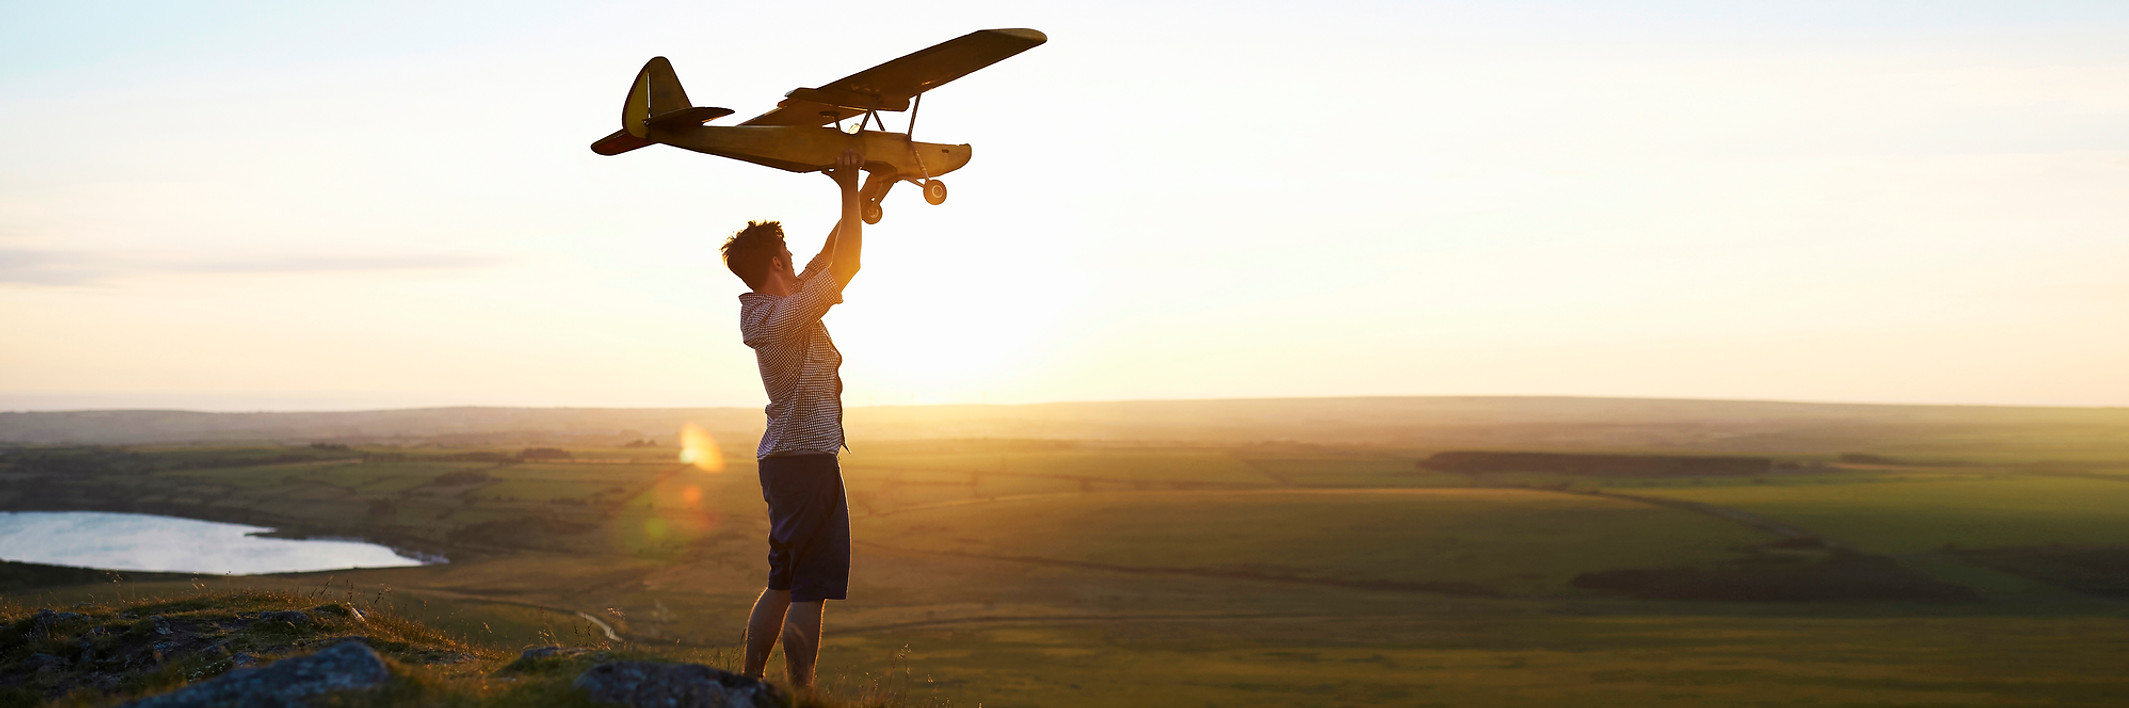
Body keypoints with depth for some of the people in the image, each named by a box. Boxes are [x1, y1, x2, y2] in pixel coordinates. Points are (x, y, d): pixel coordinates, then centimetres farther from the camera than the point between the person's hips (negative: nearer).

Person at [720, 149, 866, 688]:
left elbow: (827, 258, 21)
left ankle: (750, 683, 20)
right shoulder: (787, 315, -17)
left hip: (783, 457, 10)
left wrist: (852, 201, 20)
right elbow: (845, 265, -16)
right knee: (810, 588, -6)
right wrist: (850, 193, -10)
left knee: (784, 584, 17)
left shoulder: (763, 310, 11)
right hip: (809, 459, -10)